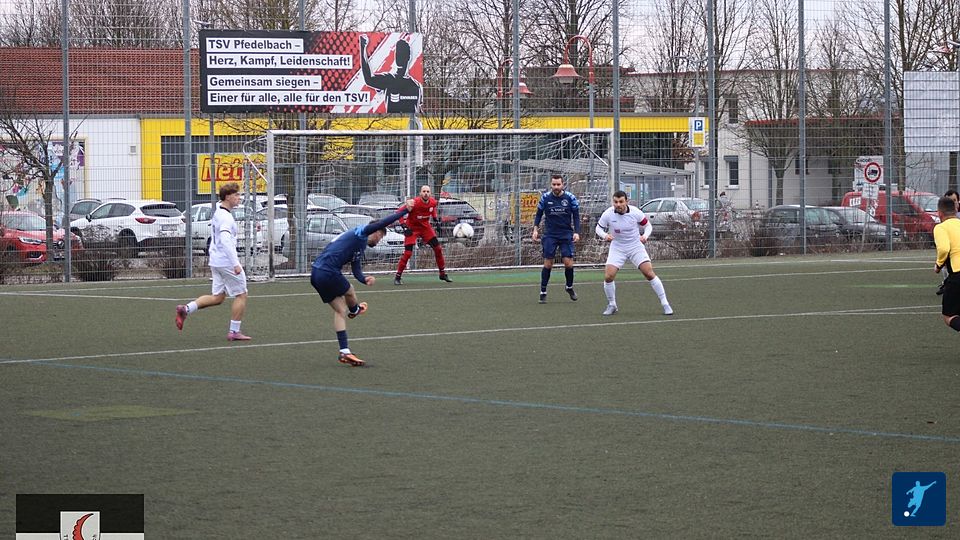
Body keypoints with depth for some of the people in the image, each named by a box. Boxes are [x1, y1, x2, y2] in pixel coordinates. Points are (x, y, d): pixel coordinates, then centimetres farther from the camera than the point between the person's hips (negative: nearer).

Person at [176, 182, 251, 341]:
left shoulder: (218, 213, 14)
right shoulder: (226, 217, -17)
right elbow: (225, 240, -29)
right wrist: (235, 263, -32)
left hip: (216, 261, 9)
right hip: (227, 262, -9)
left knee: (217, 297, 11)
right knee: (241, 295, 2)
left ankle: (186, 309, -2)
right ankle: (234, 331, 4)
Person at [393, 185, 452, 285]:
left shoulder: (433, 202, -11)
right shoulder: (414, 203, -27)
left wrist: (435, 218, 10)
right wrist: (404, 226, -29)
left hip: (425, 226, 5)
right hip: (412, 228, -5)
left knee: (438, 248, 4)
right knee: (407, 253, -14)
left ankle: (443, 274, 20)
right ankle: (398, 276, -1)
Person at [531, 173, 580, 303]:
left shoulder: (570, 198, -4)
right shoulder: (545, 197, -2)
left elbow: (576, 216, 3)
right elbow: (539, 214, 9)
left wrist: (576, 232, -8)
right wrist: (535, 229, -2)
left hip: (566, 234, 0)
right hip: (550, 234, 0)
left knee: (568, 262, -8)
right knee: (548, 263, -5)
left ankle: (569, 287, 18)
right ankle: (543, 292, 5)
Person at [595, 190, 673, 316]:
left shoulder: (635, 212, -15)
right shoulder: (608, 214, -14)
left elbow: (648, 225, 1)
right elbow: (599, 228, 2)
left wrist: (645, 236, -19)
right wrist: (605, 235, -19)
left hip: (636, 246, -1)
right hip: (617, 248, 1)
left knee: (649, 273, -12)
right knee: (608, 276, -13)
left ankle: (665, 304, -3)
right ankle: (611, 305, 10)